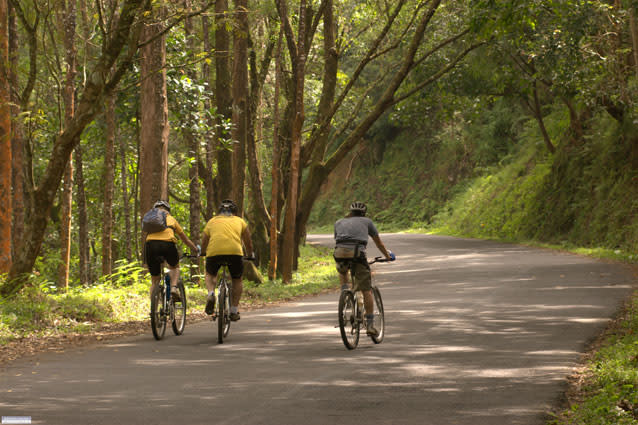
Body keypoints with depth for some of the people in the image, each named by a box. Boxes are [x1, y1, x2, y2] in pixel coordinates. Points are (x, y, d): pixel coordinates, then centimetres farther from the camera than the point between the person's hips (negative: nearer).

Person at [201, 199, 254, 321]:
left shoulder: (212, 221, 28)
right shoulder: (239, 221, 27)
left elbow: (204, 244, 35)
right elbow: (248, 243, 35)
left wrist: (203, 253, 56)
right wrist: (250, 255, 54)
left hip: (214, 252, 0)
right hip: (235, 252, 0)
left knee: (210, 274, 28)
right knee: (237, 280, 23)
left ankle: (211, 294, -2)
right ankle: (234, 311, 17)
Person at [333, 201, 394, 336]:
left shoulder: (339, 222, 30)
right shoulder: (366, 221, 26)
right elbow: (378, 242, 35)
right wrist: (387, 256, 52)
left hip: (340, 253, 2)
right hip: (357, 252, -2)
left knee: (342, 272, 38)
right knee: (366, 290, 6)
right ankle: (370, 324, 4)